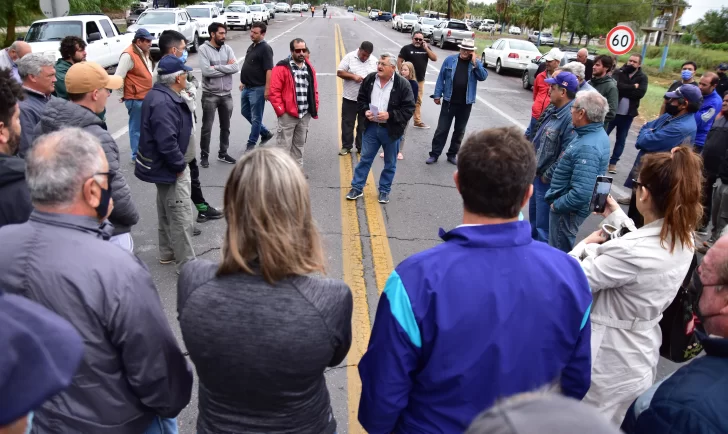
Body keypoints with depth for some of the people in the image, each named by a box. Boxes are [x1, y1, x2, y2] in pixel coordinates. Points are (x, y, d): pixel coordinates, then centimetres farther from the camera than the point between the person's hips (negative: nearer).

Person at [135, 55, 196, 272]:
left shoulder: (159, 95, 8)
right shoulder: (165, 103, -27)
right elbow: (167, 142, -32)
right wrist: (179, 166, -19)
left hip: (161, 165, 11)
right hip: (169, 168, -11)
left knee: (167, 213, 23)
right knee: (182, 217, -4)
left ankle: (167, 252, 38)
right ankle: (186, 264, 5)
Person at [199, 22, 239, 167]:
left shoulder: (227, 48, 4)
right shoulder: (203, 49, -9)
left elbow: (236, 67, -9)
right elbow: (206, 71, -20)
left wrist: (217, 67, -16)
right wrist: (226, 67, -12)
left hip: (226, 95, 5)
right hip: (209, 95, -4)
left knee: (225, 127, 14)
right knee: (207, 128, 4)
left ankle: (223, 153, 29)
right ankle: (204, 156, 16)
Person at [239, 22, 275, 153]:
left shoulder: (265, 49, -15)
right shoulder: (251, 46, 12)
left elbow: (269, 70, -21)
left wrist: (267, 89, -25)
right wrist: (243, 82, 21)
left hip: (257, 88, -10)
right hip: (247, 87, 10)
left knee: (256, 117, 1)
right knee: (245, 112, 18)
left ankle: (251, 143, 12)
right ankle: (265, 133, 30)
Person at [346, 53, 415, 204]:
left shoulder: (402, 84, -14)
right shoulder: (369, 79, -2)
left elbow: (409, 108, -13)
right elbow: (361, 99, 11)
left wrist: (390, 115, -23)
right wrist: (365, 111, -9)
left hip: (391, 130, -3)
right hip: (371, 127, 3)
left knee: (390, 163, 11)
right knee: (365, 158, 10)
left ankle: (385, 190, 27)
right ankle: (357, 188, 22)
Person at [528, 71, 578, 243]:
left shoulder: (571, 118, -26)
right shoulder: (552, 109, 5)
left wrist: (547, 176, -19)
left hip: (548, 180, -10)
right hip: (535, 173, 10)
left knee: (543, 225, 3)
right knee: (533, 215, 26)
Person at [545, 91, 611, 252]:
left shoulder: (588, 148, -31)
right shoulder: (596, 133, 2)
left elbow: (581, 193, -35)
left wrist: (557, 204, -19)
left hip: (567, 208, -10)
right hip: (569, 203, 10)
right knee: (562, 248, 26)